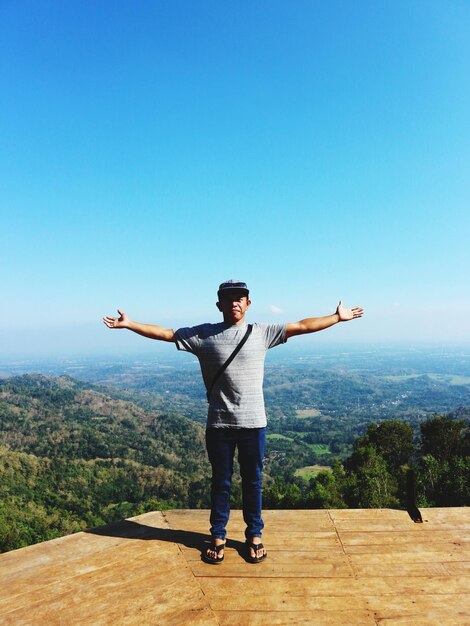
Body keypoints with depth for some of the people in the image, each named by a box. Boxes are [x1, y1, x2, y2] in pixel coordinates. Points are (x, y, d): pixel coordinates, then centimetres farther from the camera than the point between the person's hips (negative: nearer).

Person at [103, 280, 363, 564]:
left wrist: (338, 317, 1)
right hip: (219, 424, 0)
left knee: (253, 482, 14)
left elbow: (303, 326, 2)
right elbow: (165, 333, 3)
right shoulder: (203, 334, 0)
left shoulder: (262, 332, 1)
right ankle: (218, 537, 33)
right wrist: (129, 324, 1)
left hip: (253, 423, 1)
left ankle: (254, 535, 34)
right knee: (221, 482, 14)